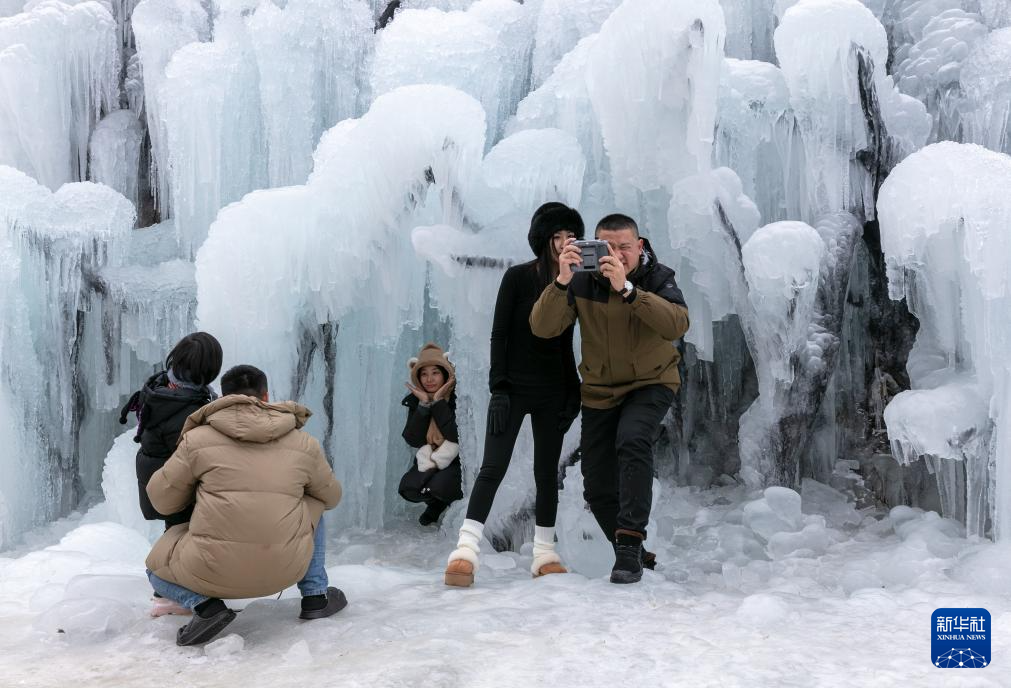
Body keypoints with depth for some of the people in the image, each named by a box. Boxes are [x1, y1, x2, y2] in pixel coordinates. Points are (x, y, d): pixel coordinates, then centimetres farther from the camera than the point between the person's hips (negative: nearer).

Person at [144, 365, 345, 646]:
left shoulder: (198, 439, 0)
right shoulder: (304, 443, 5)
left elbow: (162, 500, 7)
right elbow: (331, 497, 19)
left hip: (214, 571, -2)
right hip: (285, 569, 2)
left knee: (156, 565, 29)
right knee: (314, 506, 31)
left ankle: (204, 604, 0)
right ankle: (316, 596, 23)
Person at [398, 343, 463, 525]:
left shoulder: (458, 396, -13)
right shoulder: (416, 398, 1)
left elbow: (457, 437, -23)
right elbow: (413, 440, -8)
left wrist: (438, 402, -24)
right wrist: (423, 405, -18)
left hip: (456, 460, -5)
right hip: (428, 459, 5)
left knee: (438, 486, -31)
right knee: (408, 488, -21)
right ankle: (438, 506, 12)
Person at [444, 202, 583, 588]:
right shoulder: (518, 277, -6)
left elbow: (565, 344, 13)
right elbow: (498, 335, -7)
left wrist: (572, 394, 9)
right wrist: (498, 388, -14)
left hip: (552, 393, 4)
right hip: (513, 388, -4)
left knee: (547, 471, 5)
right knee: (493, 467, -11)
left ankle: (544, 554, 11)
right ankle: (466, 551, -14)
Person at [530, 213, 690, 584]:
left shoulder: (658, 277, -15)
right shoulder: (583, 281, -12)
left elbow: (677, 325, -34)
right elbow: (542, 328, -23)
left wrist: (626, 289, -43)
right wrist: (562, 282, -38)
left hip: (651, 383, -3)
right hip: (599, 391, 3)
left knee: (632, 439, -33)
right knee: (597, 489, 5)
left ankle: (630, 543, -26)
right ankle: (631, 555, 27)